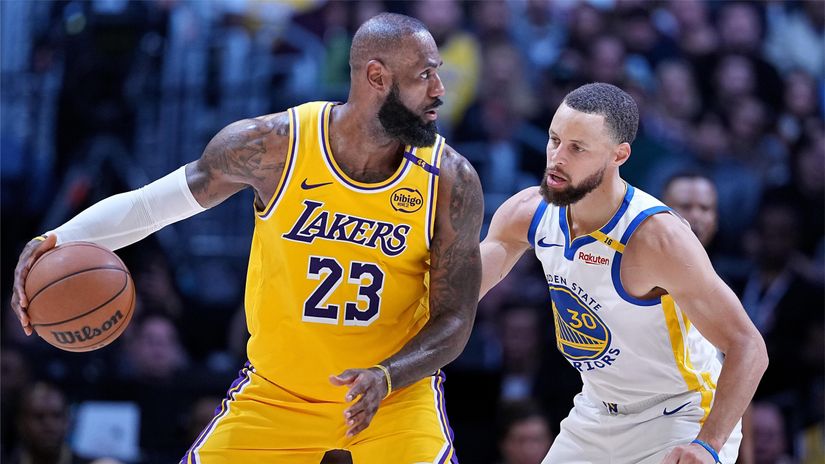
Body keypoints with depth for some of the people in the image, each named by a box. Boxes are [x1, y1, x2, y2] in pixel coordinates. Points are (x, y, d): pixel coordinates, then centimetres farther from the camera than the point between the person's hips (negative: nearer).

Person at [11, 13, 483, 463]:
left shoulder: (452, 182, -15)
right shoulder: (271, 146, -16)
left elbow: (454, 323, -10)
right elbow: (150, 203, -4)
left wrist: (384, 378, -29)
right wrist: (59, 241, -19)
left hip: (398, 390, -1)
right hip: (276, 394, 1)